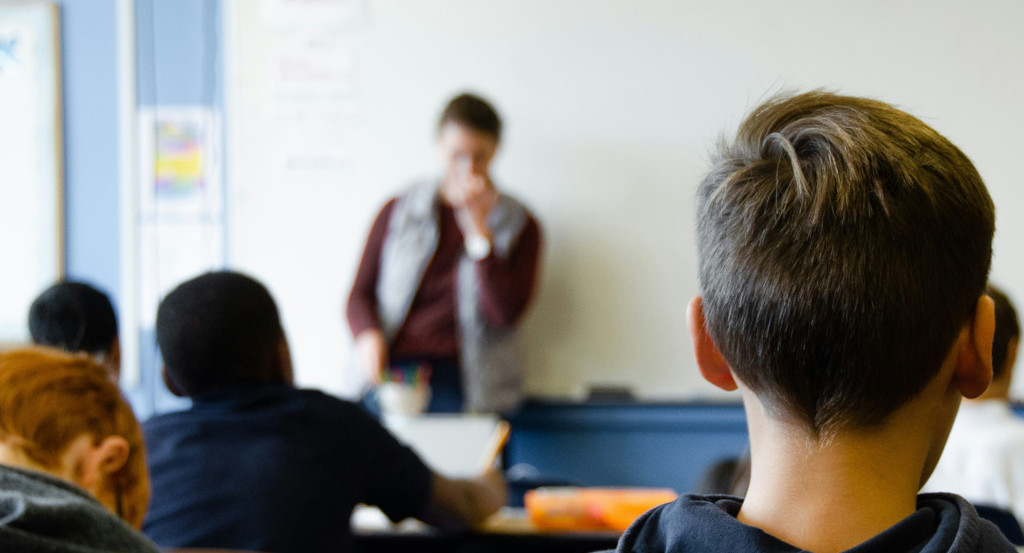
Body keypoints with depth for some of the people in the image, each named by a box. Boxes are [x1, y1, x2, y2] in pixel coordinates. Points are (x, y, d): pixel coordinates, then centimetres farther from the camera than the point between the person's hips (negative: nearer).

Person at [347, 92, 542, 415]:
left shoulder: (519, 226, 10)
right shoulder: (398, 212, 15)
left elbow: (505, 313, -4)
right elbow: (360, 294, 15)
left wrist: (478, 228, -7)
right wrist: (368, 335, -8)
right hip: (392, 370, 1)